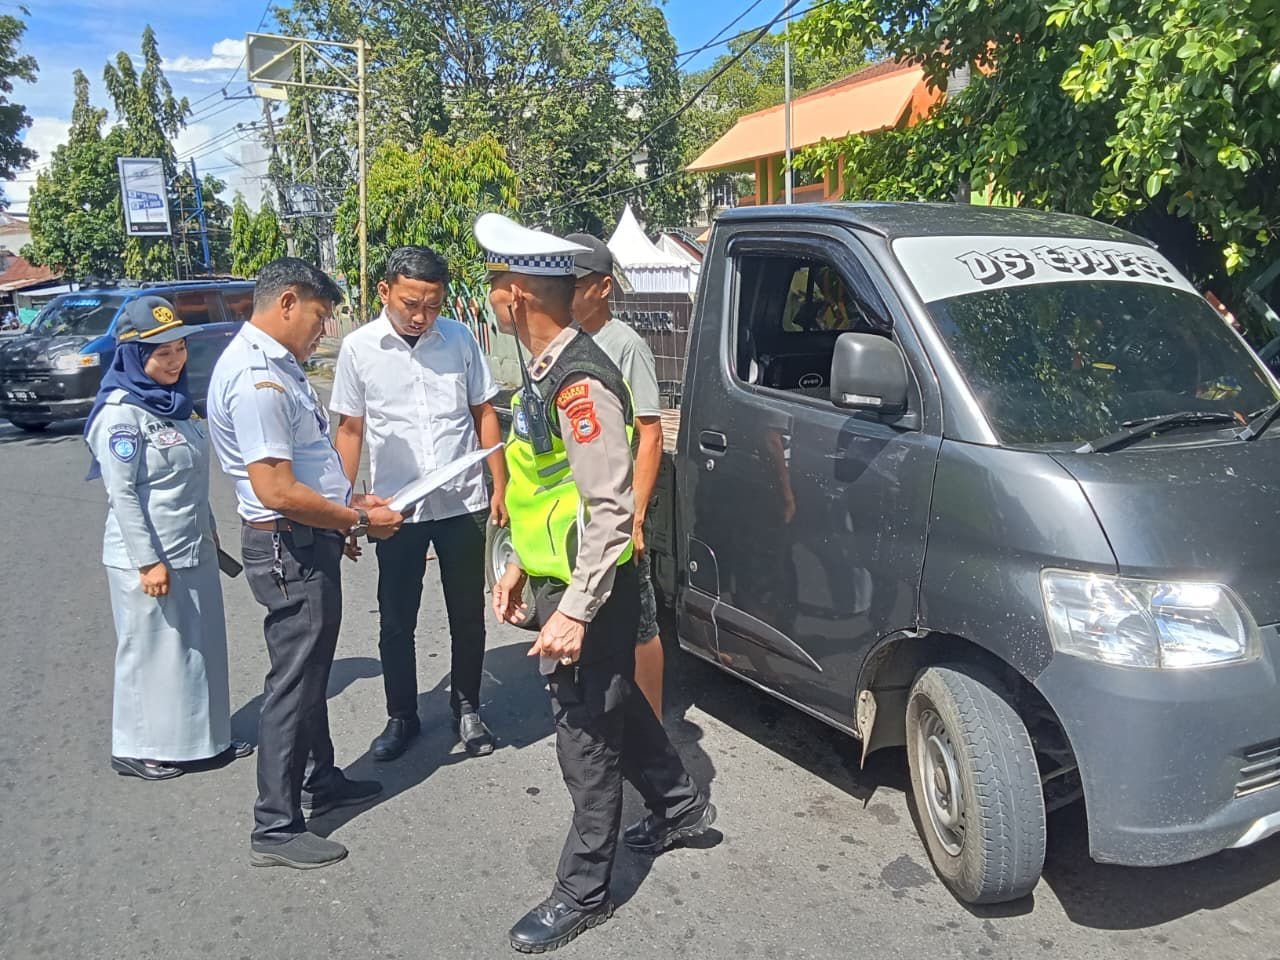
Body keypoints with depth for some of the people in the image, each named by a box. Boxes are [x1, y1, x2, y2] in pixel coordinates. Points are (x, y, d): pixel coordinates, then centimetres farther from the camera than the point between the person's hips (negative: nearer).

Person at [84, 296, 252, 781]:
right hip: (148, 557, -8)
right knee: (151, 649, 5)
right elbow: (121, 493, -18)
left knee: (201, 645, 14)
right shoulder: (121, 412, -16)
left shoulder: (173, 400, 9)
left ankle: (206, 737, 28)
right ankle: (136, 749, 21)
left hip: (194, 550, 8)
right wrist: (148, 561, -19)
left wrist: (209, 530, 19)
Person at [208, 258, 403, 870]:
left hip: (308, 542, 11)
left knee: (312, 671, 22)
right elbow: (277, 491, -28)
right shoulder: (257, 378, -23)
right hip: (288, 548, -11)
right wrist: (360, 520, -18)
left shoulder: (274, 363, 11)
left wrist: (349, 500, 13)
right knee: (294, 681, 0)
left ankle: (321, 780, 40)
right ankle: (276, 828, 13)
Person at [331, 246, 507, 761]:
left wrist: (500, 487, 0)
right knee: (396, 622, 9)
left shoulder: (459, 338, -2)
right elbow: (350, 430, 3)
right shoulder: (359, 348, -4)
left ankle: (467, 709, 32)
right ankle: (402, 716, 29)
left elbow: (484, 414, 5)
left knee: (467, 617, 12)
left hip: (463, 504, 1)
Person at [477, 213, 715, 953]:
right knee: (614, 706, 24)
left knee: (589, 734, 4)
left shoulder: (580, 380, -23)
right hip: (559, 580, 10)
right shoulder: (545, 370, 8)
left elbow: (610, 508, -26)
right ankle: (681, 805, 46)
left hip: (590, 590, -10)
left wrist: (576, 610, -27)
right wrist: (522, 567, 19)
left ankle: (584, 894, 21)